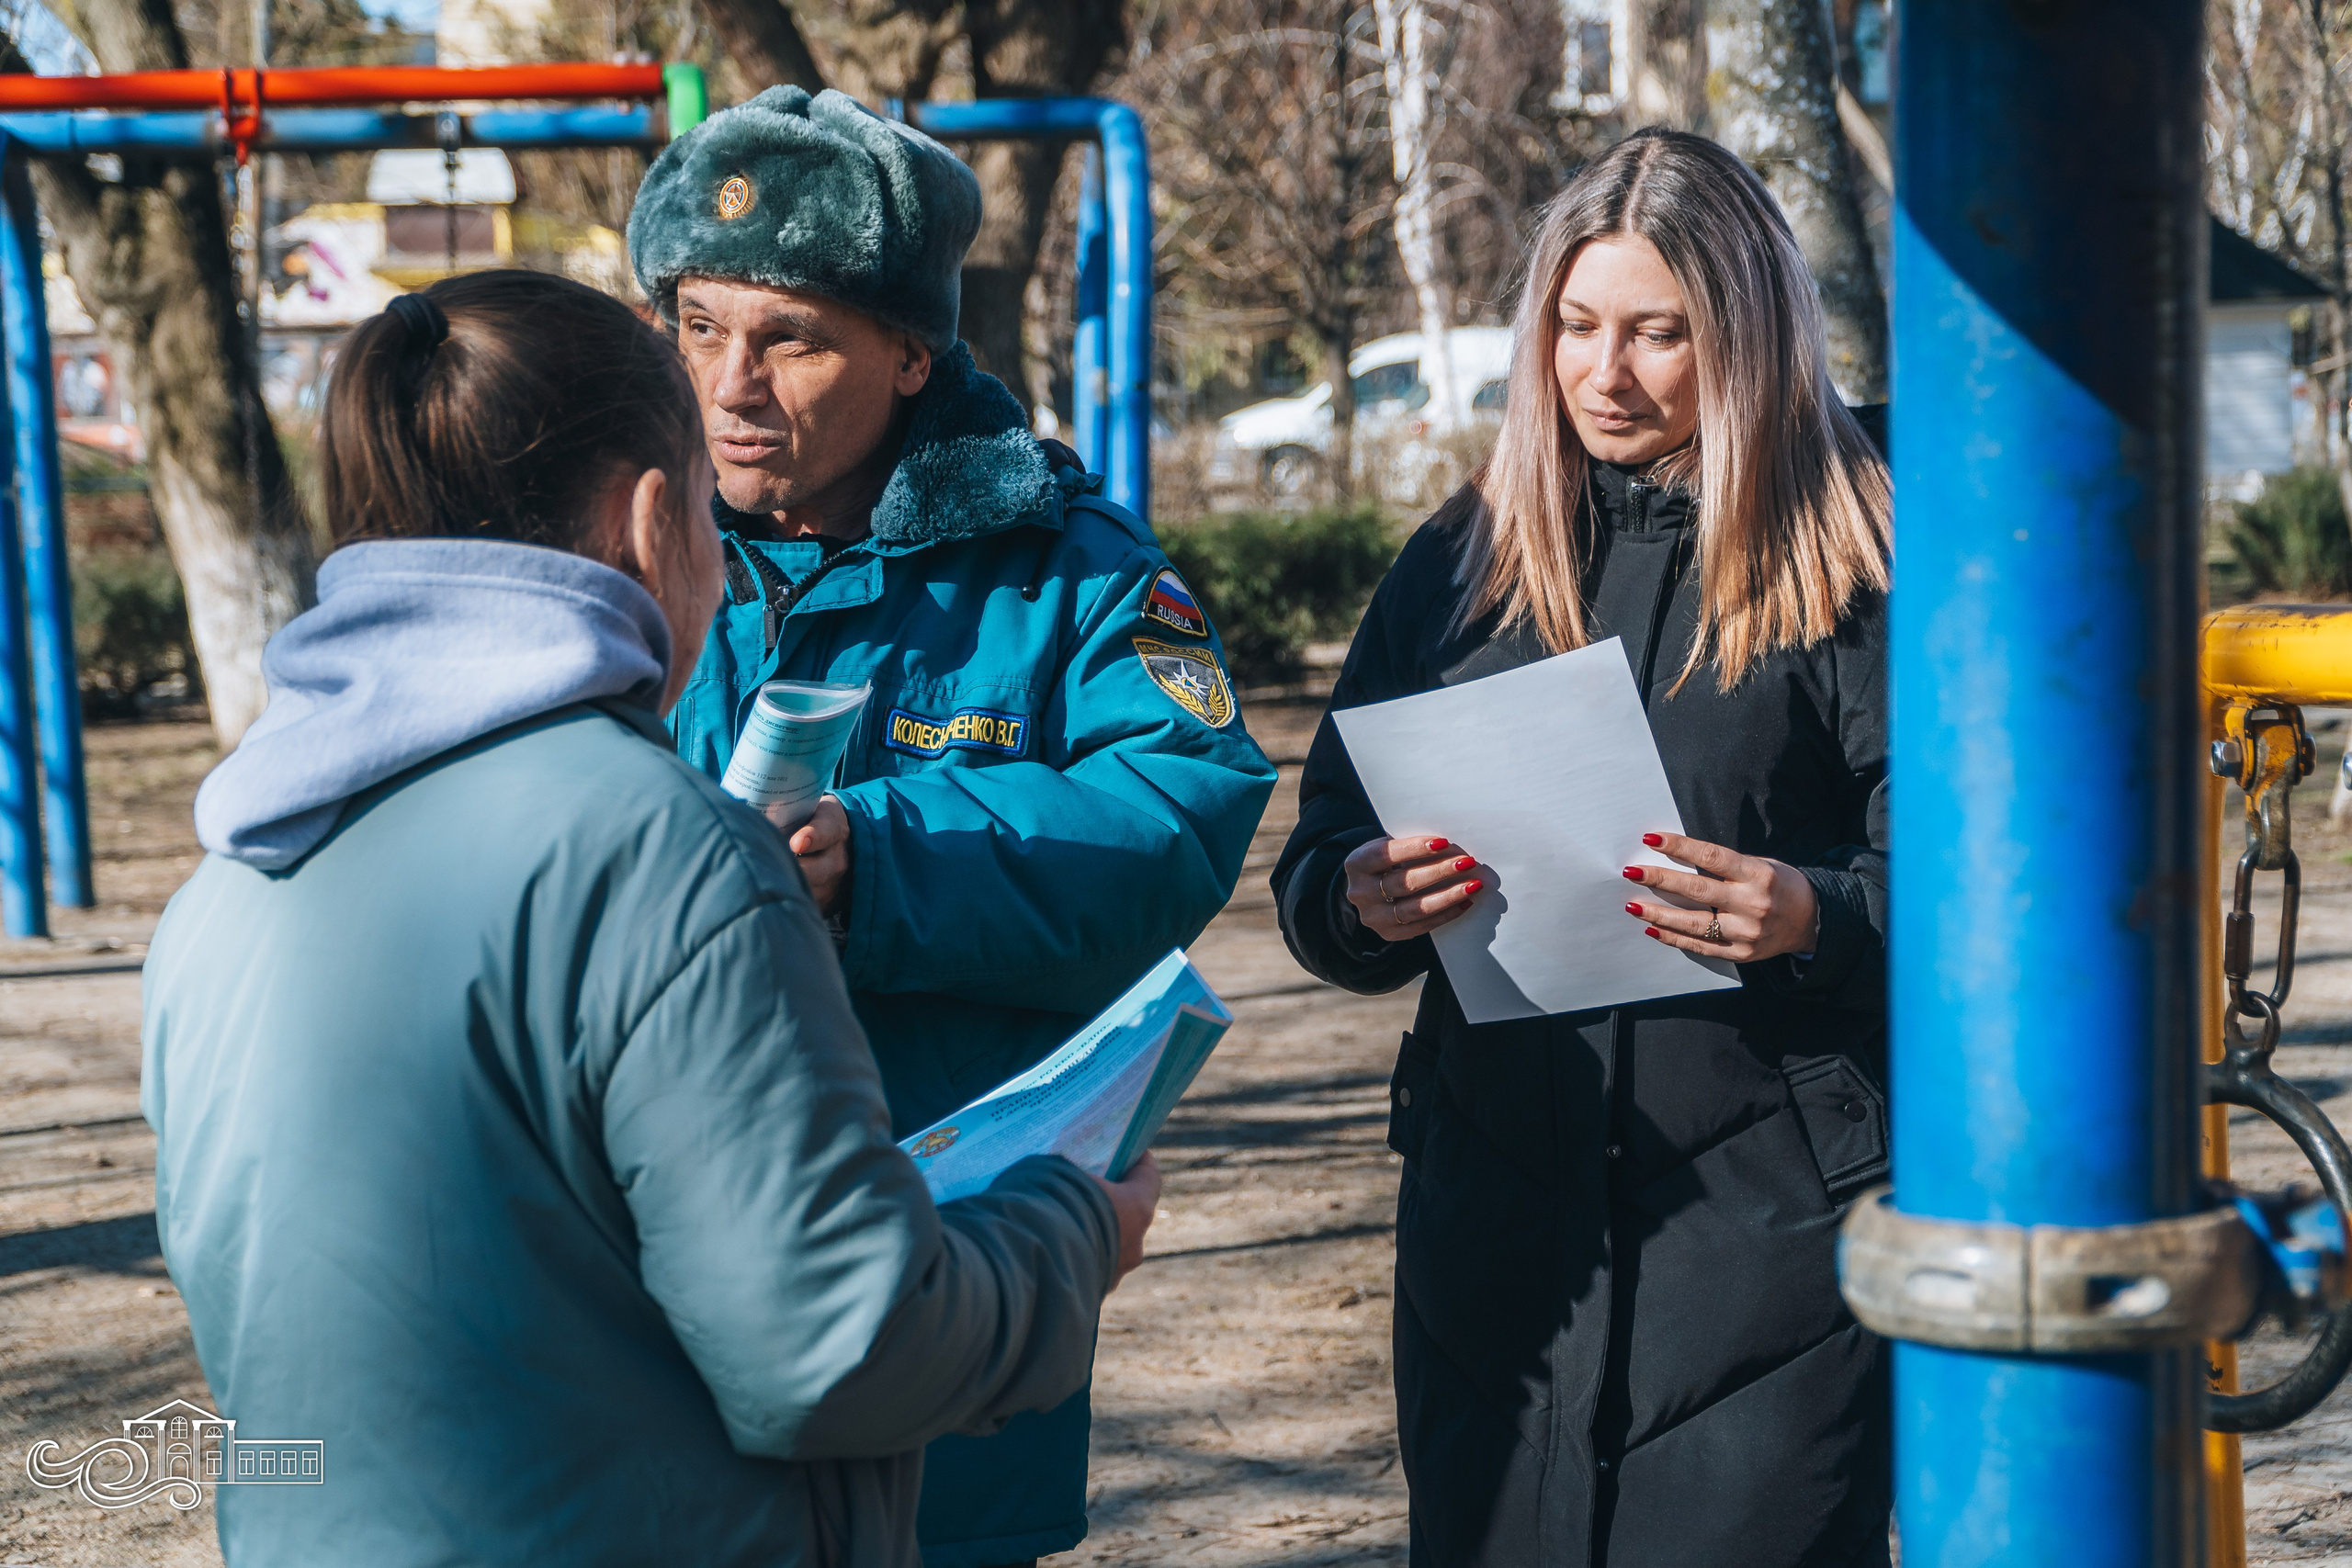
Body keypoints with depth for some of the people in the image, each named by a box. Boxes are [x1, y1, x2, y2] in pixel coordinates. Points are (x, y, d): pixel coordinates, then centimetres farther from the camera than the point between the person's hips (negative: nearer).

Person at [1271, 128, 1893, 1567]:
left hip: (1768, 1226, -3)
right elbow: (1316, 875, 12)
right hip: (1495, 1216, 4)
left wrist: (1817, 916, -24)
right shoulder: (1465, 560, 10)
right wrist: (1361, 903, -11)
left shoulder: (1858, 568, -1)